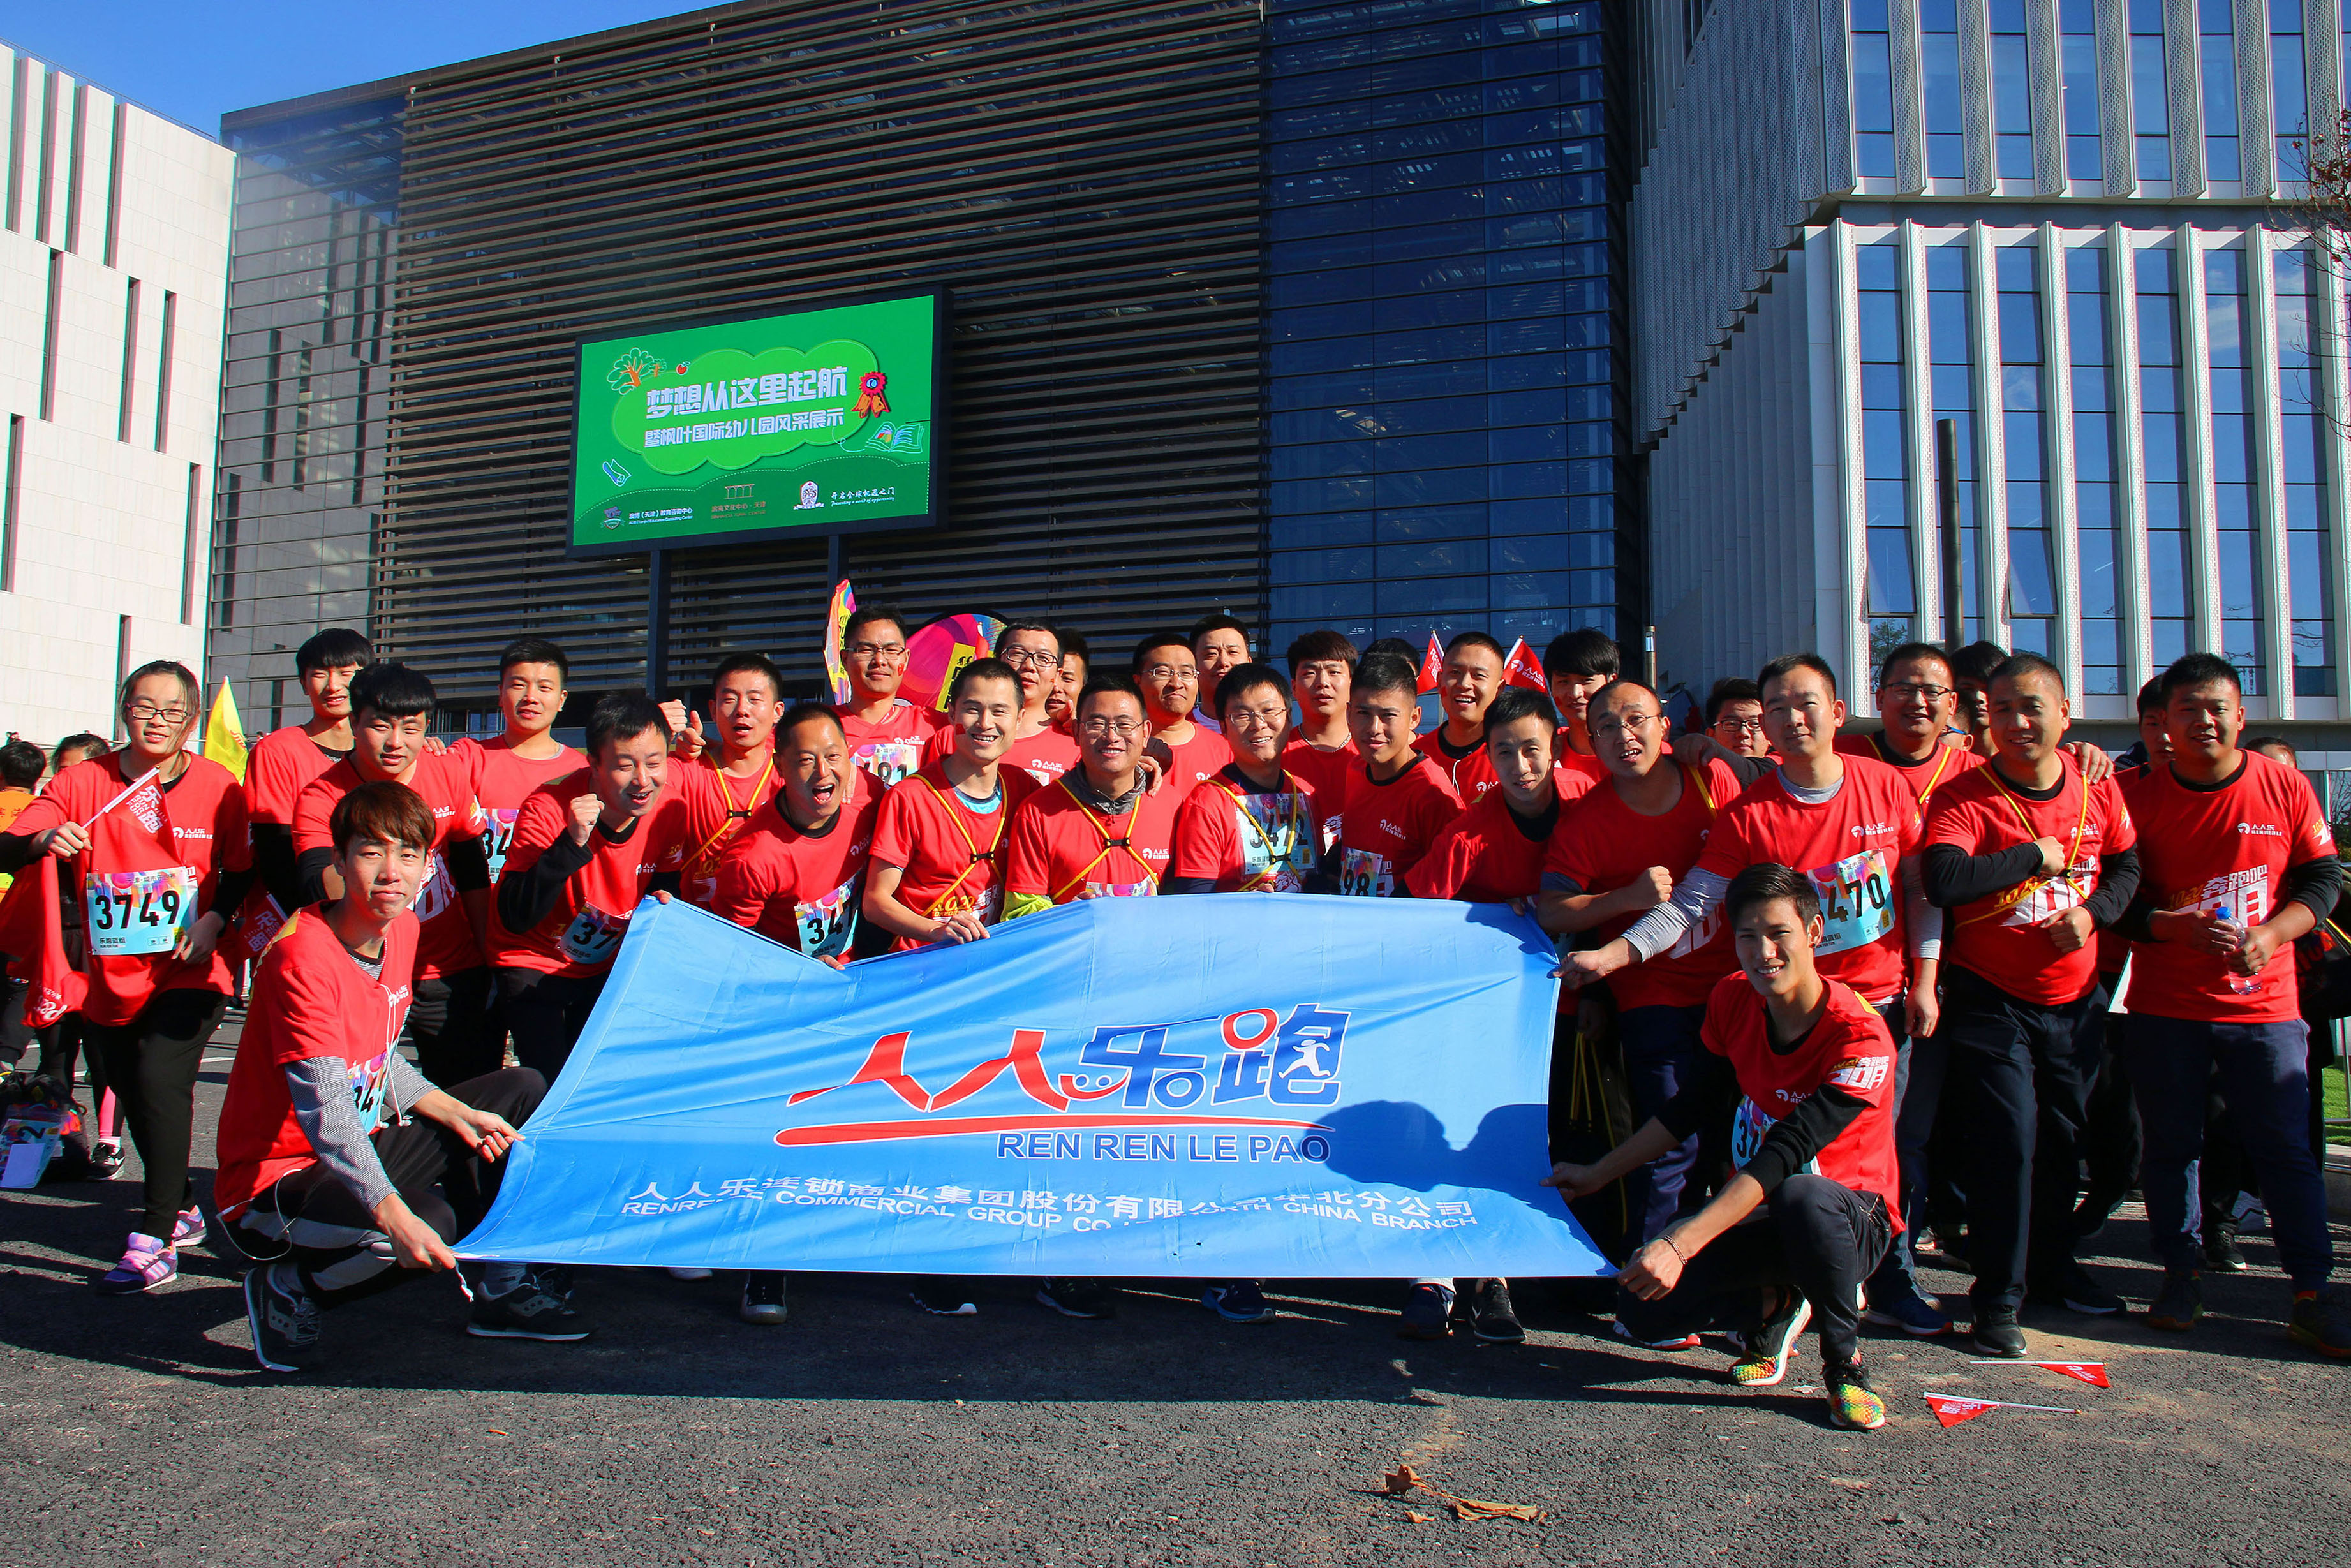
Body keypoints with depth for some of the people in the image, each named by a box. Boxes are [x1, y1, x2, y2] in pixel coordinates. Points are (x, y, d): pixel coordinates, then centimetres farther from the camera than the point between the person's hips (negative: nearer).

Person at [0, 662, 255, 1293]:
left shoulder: (218, 786, -3)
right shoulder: (83, 781, -1)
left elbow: (244, 872, 5)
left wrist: (215, 919, -13)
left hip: (189, 974, -4)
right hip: (111, 977, 4)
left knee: (160, 1080, -21)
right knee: (134, 1096, 16)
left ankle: (154, 1243, -15)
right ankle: (182, 1209, 39)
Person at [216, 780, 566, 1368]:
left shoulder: (402, 930, 2)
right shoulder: (304, 957, -25)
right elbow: (326, 1111, -34)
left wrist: (458, 1113, 0)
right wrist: (393, 1213, -44)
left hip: (362, 1149, 9)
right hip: (278, 1180, -9)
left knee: (521, 1091, 7)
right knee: (428, 1222, -34)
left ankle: (501, 1291, 10)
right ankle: (287, 1288, -2)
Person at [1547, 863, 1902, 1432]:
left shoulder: (1861, 1037, -24)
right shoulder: (1734, 999, -5)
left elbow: (1785, 1154, -33)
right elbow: (1696, 1103, 9)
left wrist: (1681, 1243, -41)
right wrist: (1597, 1175, 9)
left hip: (1848, 1219, -4)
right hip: (1759, 1212, 5)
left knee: (1801, 1197, -41)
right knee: (1640, 1307, -17)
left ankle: (1845, 1362, -12)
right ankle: (1777, 1305, 12)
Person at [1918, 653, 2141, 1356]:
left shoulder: (2097, 786, 0)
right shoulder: (1964, 797, -17)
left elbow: (2126, 867, 13)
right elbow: (1942, 881, -33)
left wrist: (2093, 911, -7)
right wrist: (2036, 855, -23)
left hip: (2074, 996, 5)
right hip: (1990, 1000, -5)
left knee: (2063, 1134, 17)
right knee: (2010, 1138, -8)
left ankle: (2053, 1266, 37)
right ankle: (1998, 1297, 5)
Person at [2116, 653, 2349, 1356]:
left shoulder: (2285, 787, 1)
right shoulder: (2140, 797, -2)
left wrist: (2270, 934, -11)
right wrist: (2182, 929, -18)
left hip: (2264, 1002, 0)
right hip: (2164, 1005, 0)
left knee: (2287, 1148, 1)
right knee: (2170, 1145, 7)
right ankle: (2181, 1276, 21)